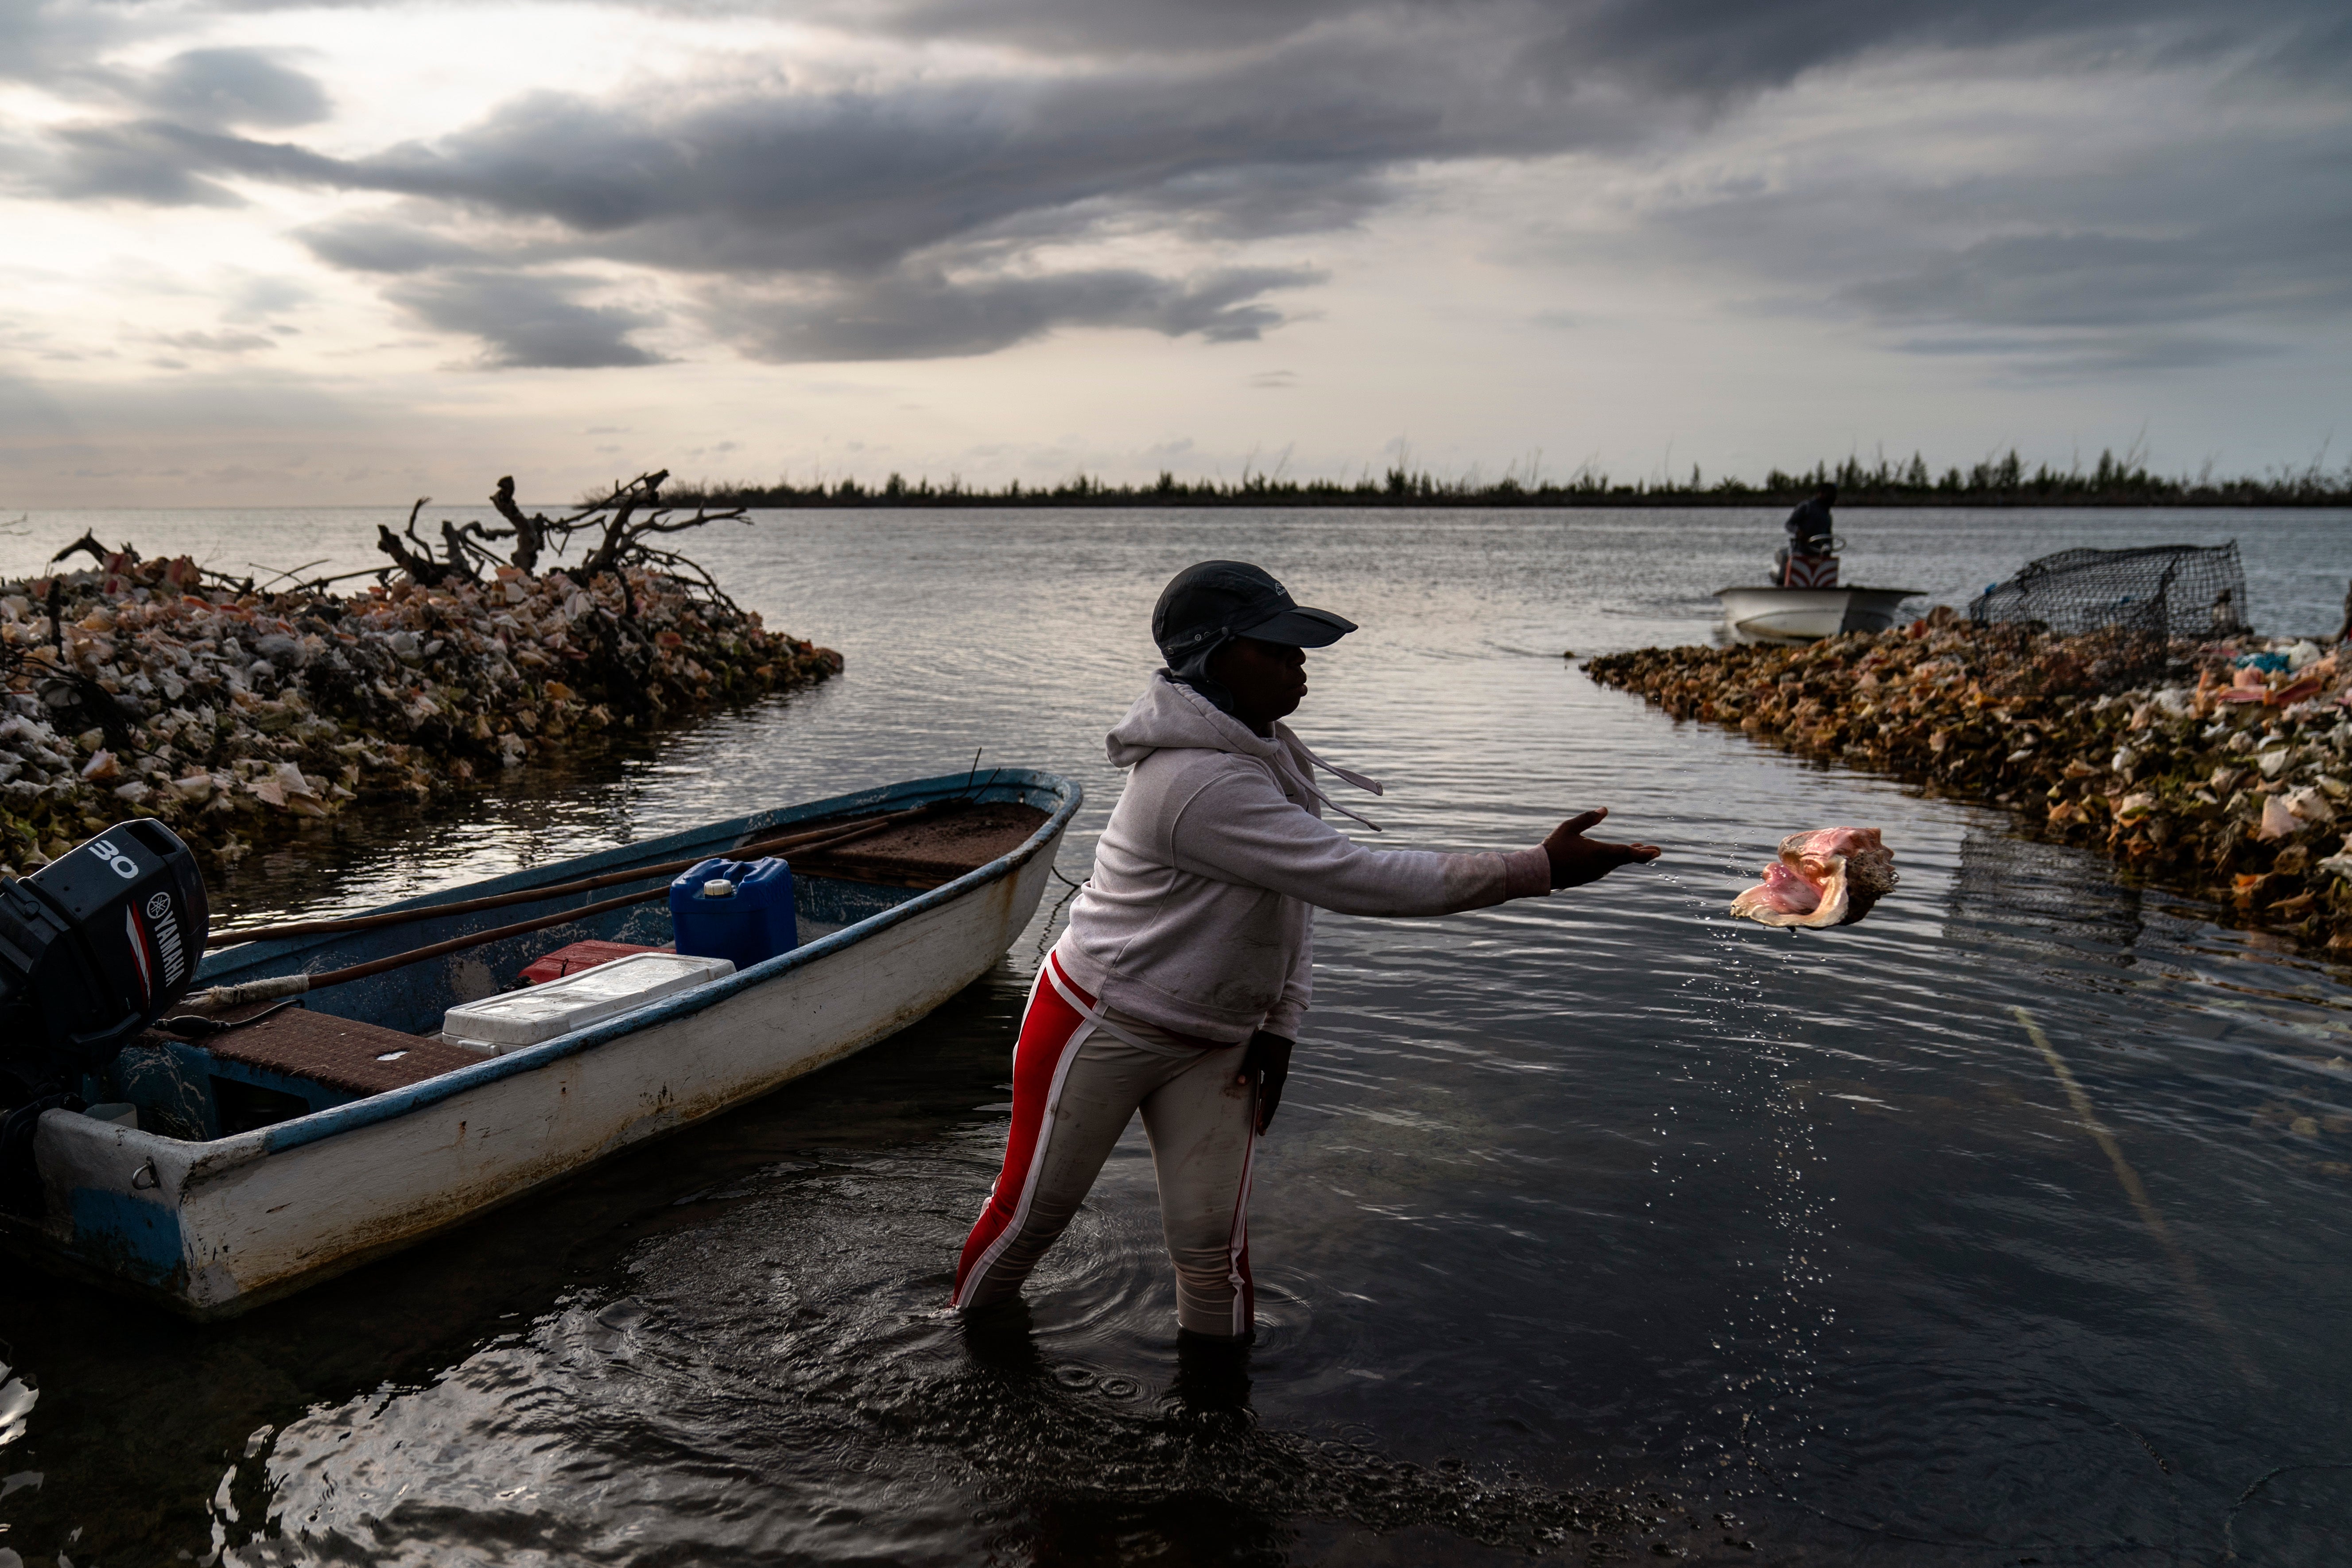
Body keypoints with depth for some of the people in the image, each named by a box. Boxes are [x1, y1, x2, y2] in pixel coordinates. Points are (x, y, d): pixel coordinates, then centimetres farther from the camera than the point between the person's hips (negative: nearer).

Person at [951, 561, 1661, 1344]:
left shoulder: (1263, 750, 0)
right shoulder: (1201, 784, -31)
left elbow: (1298, 893, 8)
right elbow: (1354, 877, -34)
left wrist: (1280, 1024, 0)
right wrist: (1541, 868, -33)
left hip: (1215, 1041, 7)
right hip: (1100, 1027, -7)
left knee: (1211, 1238, 6)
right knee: (1033, 1206, 11)